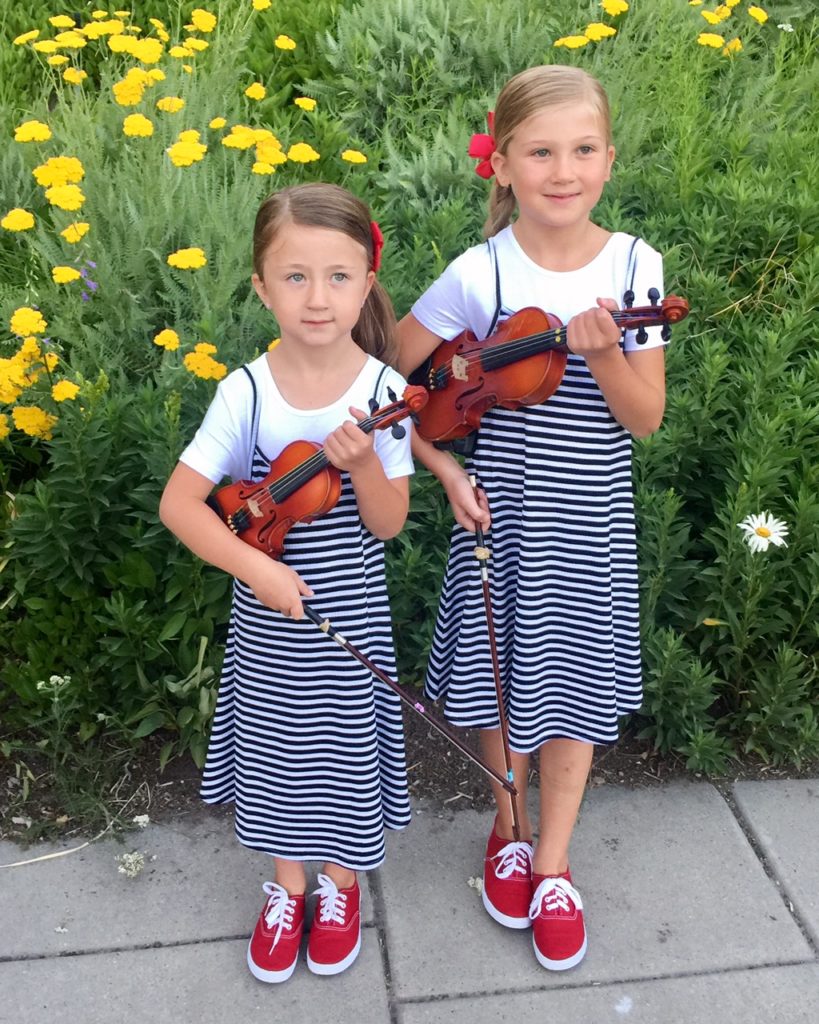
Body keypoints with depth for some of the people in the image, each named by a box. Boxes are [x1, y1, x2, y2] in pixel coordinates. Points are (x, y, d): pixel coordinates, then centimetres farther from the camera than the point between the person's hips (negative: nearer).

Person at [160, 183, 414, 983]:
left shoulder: (384, 390, -13)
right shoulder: (246, 393, -14)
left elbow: (387, 525, -11)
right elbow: (177, 502, -14)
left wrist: (361, 461, -29)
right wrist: (255, 567, -26)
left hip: (351, 616, 0)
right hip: (267, 617, 1)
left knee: (346, 747, 15)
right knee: (273, 746, 16)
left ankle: (339, 883, 42)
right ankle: (286, 887, 42)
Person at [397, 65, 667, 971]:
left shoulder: (633, 267, -7)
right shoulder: (479, 274, -13)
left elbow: (645, 420, -7)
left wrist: (605, 354, -25)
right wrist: (444, 469, -10)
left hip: (595, 524, 1)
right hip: (503, 513, -1)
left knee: (576, 685, 11)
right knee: (503, 676, 12)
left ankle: (551, 865, 31)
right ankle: (509, 832, 40)